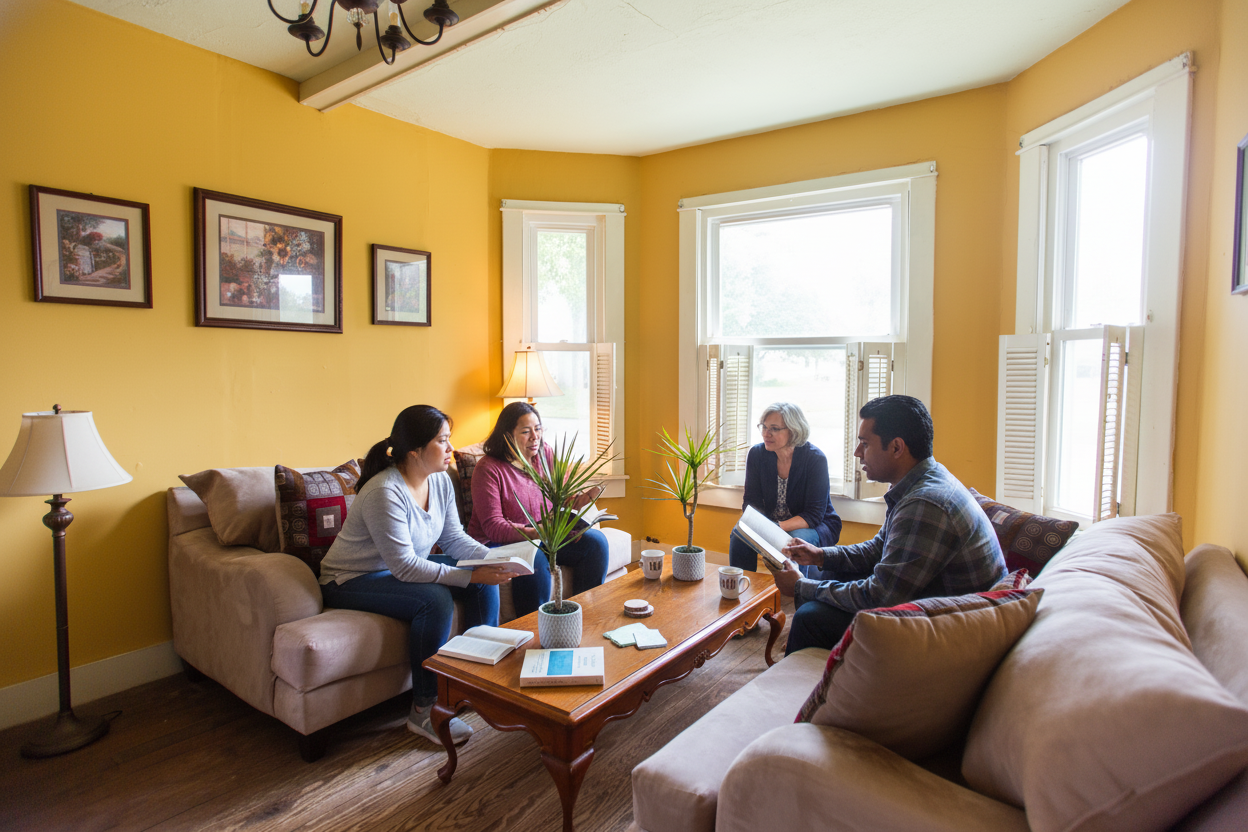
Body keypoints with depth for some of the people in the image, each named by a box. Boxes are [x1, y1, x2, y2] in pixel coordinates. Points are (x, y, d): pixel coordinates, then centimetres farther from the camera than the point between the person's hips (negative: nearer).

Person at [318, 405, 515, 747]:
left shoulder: (440, 481, -4)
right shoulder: (384, 492, -30)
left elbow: (454, 538, 0)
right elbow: (404, 566, -30)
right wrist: (470, 576, -32)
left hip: (407, 567, 8)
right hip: (352, 581, -8)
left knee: (485, 583, -8)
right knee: (435, 599, -32)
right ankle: (424, 709, -15)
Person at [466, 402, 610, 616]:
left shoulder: (545, 453, 4)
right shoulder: (488, 468, -14)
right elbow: (493, 527, -21)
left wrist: (579, 500, -20)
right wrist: (535, 533, -36)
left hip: (543, 536, 6)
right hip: (498, 543, -6)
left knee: (595, 541, -11)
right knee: (534, 559, -36)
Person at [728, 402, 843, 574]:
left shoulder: (815, 459, -19)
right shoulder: (757, 454, -8)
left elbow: (814, 514, -21)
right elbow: (752, 501, -5)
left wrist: (779, 527, -37)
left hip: (816, 526, -3)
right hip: (772, 522, 3)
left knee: (797, 541, -35)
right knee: (739, 534, -22)